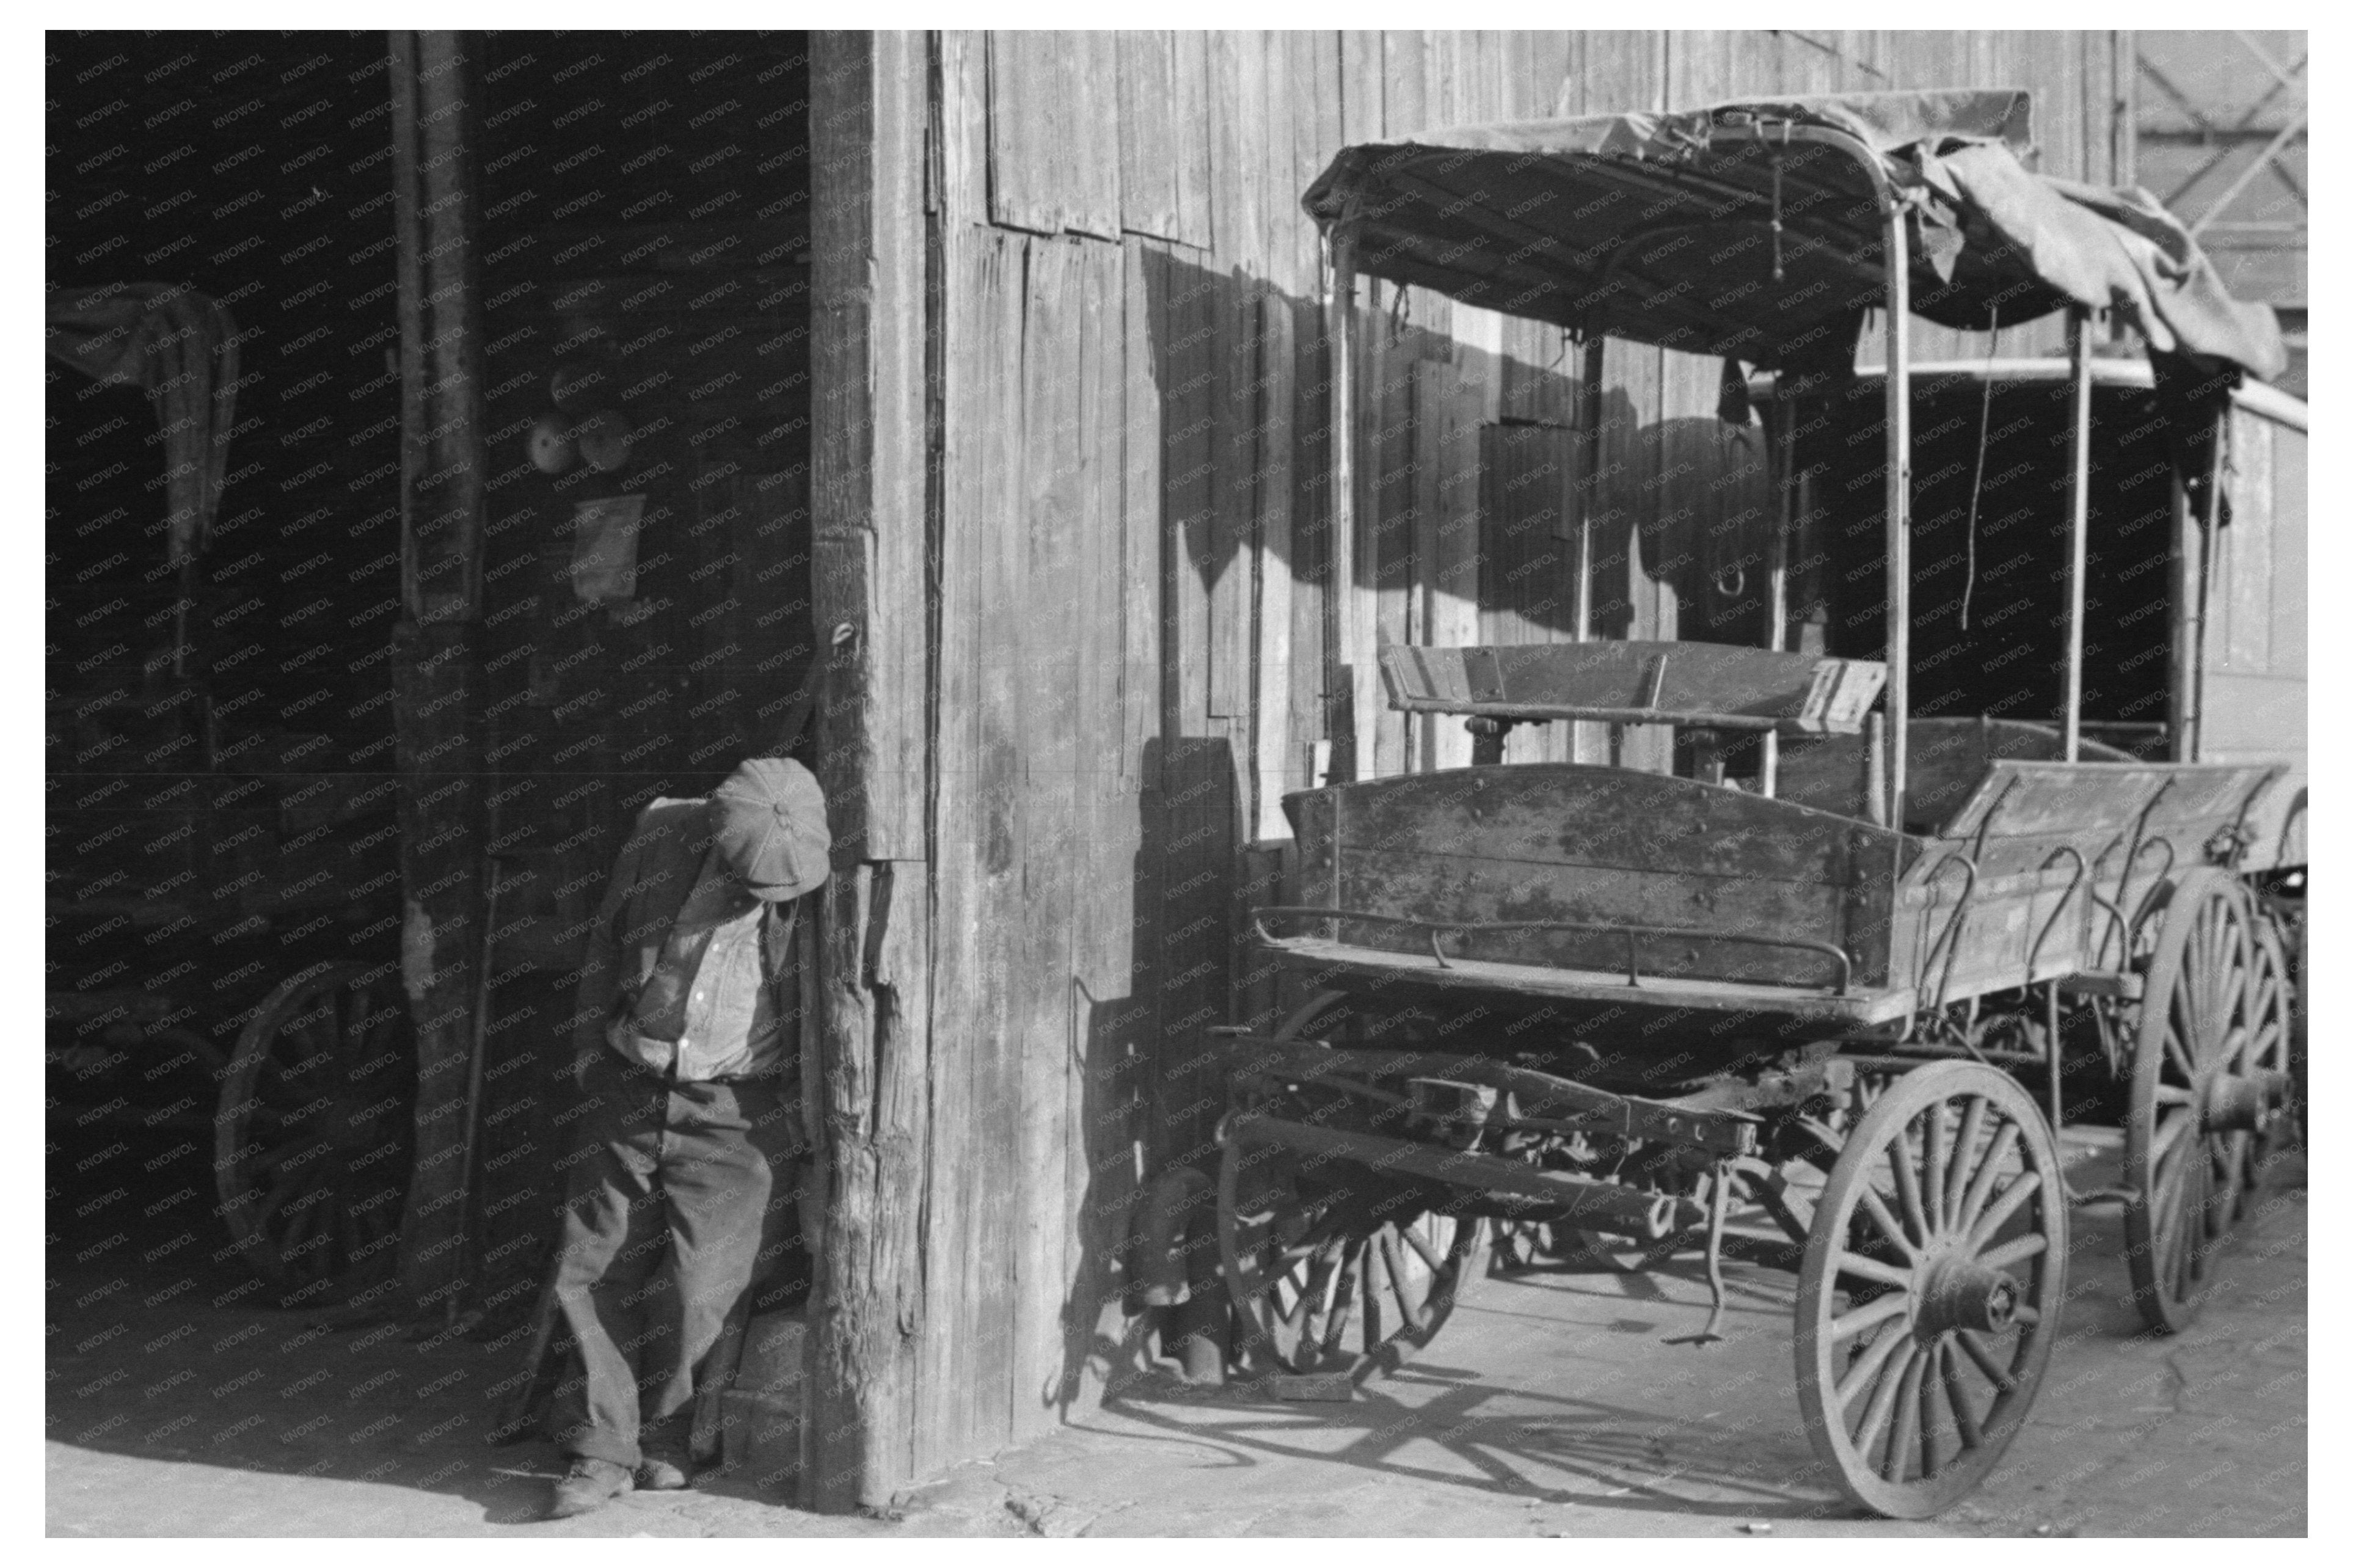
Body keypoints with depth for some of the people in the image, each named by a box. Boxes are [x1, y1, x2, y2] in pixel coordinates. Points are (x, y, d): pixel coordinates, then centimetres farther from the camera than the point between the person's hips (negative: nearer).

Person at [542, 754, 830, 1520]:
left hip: (737, 1114, -3)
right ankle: (603, 1448, 16)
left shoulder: (821, 888, -14)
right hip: (628, 1097, 3)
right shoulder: (659, 840, -7)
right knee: (594, 1271, 4)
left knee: (704, 1291, -5)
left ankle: (668, 1435, 20)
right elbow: (604, 952, 8)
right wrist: (592, 1061, 9)